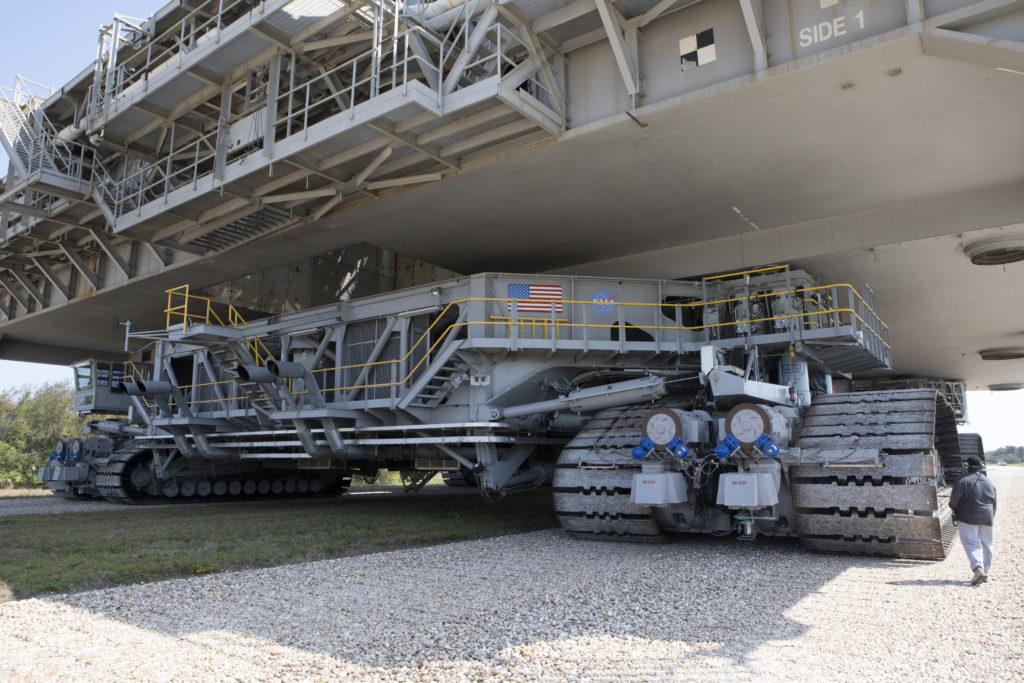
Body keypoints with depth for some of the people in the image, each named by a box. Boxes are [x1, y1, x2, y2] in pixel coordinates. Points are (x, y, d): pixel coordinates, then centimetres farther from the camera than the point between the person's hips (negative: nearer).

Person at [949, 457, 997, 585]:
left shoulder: (963, 480, -8)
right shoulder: (989, 482, 12)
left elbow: (954, 499, -14)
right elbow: (994, 502, 16)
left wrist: (955, 509, 7)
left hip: (969, 517, -6)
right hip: (987, 518, 6)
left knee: (972, 543, -7)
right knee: (986, 545, 13)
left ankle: (978, 570, -22)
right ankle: (985, 570, 18)